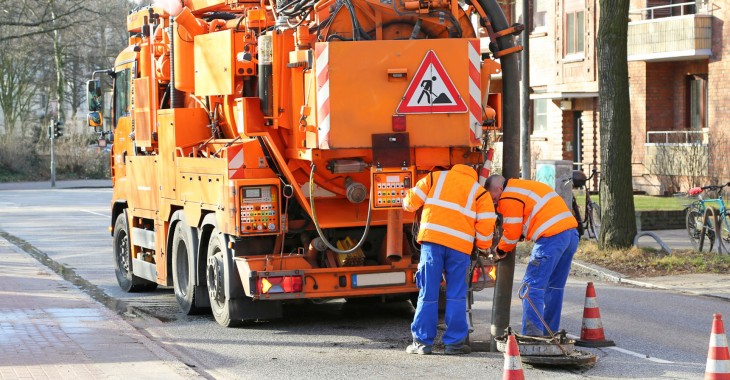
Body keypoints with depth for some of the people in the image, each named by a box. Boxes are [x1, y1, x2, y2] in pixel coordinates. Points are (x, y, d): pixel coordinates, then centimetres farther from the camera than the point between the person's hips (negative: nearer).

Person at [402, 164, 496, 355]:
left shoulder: (435, 178, 16)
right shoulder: (480, 192, 15)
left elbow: (411, 202, 9)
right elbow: (486, 224, 5)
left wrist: (407, 203, 32)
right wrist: (483, 248, 19)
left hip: (432, 239, 0)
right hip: (460, 245, 0)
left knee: (428, 294, 4)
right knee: (456, 296, 8)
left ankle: (422, 342, 6)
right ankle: (454, 342, 7)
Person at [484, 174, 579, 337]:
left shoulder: (509, 198, -3)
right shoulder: (528, 186, 27)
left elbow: (512, 233, -1)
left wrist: (501, 250, 17)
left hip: (551, 238, -10)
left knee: (532, 286, -7)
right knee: (554, 287, 16)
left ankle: (532, 334, -14)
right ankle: (549, 332, 22)